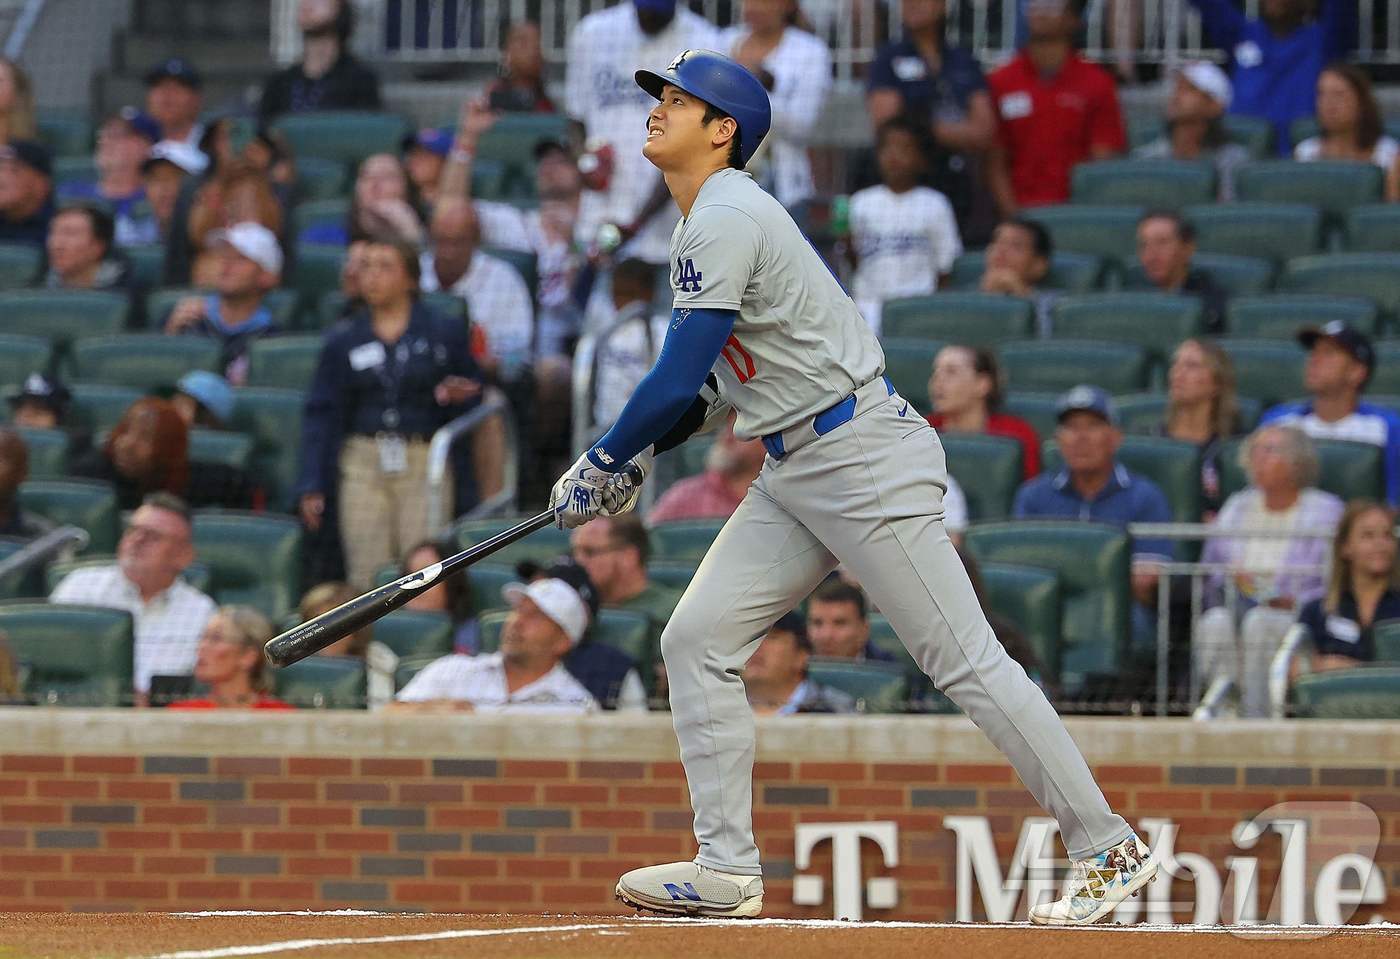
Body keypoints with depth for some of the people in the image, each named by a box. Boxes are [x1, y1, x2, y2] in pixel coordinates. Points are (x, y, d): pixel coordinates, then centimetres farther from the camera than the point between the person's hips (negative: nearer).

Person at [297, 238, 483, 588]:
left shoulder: (444, 334, 7)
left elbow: (473, 400, 12)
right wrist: (311, 486, 3)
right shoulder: (343, 341, 11)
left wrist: (455, 398, -12)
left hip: (425, 465, -1)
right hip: (364, 463, 2)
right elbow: (322, 415, 10)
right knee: (366, 576, -5)